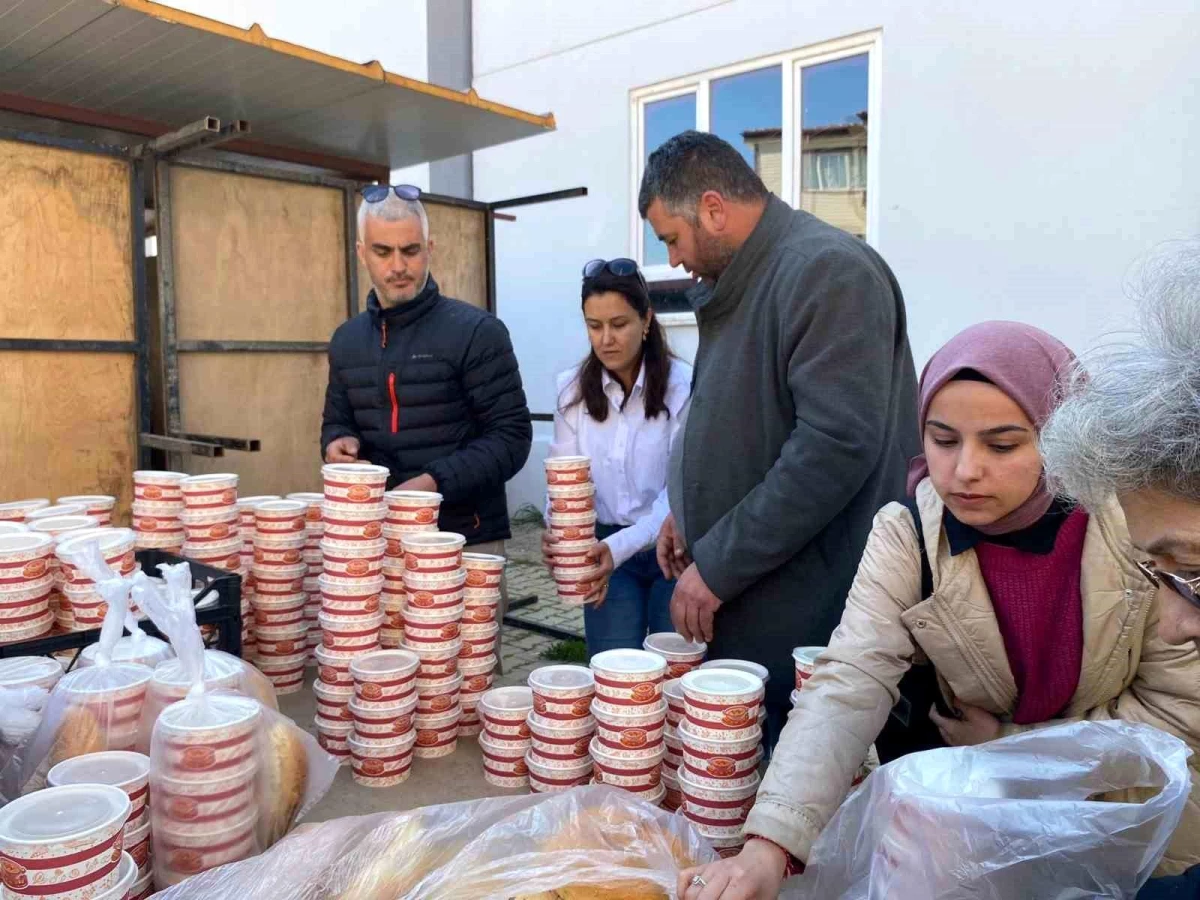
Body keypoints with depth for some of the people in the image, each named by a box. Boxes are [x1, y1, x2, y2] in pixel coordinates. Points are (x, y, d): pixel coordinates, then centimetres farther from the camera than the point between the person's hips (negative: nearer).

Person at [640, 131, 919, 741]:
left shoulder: (829, 271, -16)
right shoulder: (743, 283, 14)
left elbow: (837, 444, -26)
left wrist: (717, 567, -20)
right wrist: (694, 515, 11)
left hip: (801, 620, -9)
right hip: (740, 605, 9)